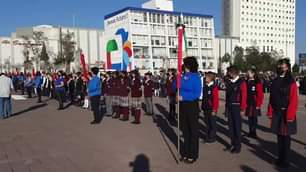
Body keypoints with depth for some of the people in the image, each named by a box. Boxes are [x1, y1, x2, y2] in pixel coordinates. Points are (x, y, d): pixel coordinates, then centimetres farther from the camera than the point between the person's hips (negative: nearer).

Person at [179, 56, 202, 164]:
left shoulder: (196, 77, -12)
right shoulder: (183, 76, 5)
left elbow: (197, 94, -16)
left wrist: (183, 97, -21)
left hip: (192, 105, -6)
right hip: (183, 105, 6)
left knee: (193, 130, 7)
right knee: (185, 130, 15)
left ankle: (192, 155, 18)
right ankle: (185, 153, 28)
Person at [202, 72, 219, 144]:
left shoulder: (214, 87, -14)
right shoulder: (205, 86, 7)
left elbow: (216, 99, -16)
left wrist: (214, 110, -17)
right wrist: (203, 107, 13)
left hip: (211, 109, -7)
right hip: (206, 108, 7)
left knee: (212, 124, 4)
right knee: (207, 123, 15)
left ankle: (212, 137, 15)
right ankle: (208, 136, 26)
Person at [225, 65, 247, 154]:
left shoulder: (241, 82, -8)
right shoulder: (229, 83, 11)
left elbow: (244, 96, -12)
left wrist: (242, 109, -15)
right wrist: (227, 107, 13)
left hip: (237, 107, -6)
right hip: (230, 107, 6)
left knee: (237, 126, -1)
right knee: (231, 126, 11)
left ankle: (238, 146, 9)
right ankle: (233, 144, 23)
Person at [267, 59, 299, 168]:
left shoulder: (291, 82, -10)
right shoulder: (275, 81, 7)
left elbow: (294, 100, -15)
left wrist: (290, 116, -19)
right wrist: (270, 112, 6)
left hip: (286, 114, -5)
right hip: (276, 113, 5)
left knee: (286, 137, 4)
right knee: (279, 136, 13)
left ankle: (285, 161, 16)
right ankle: (280, 158, 25)